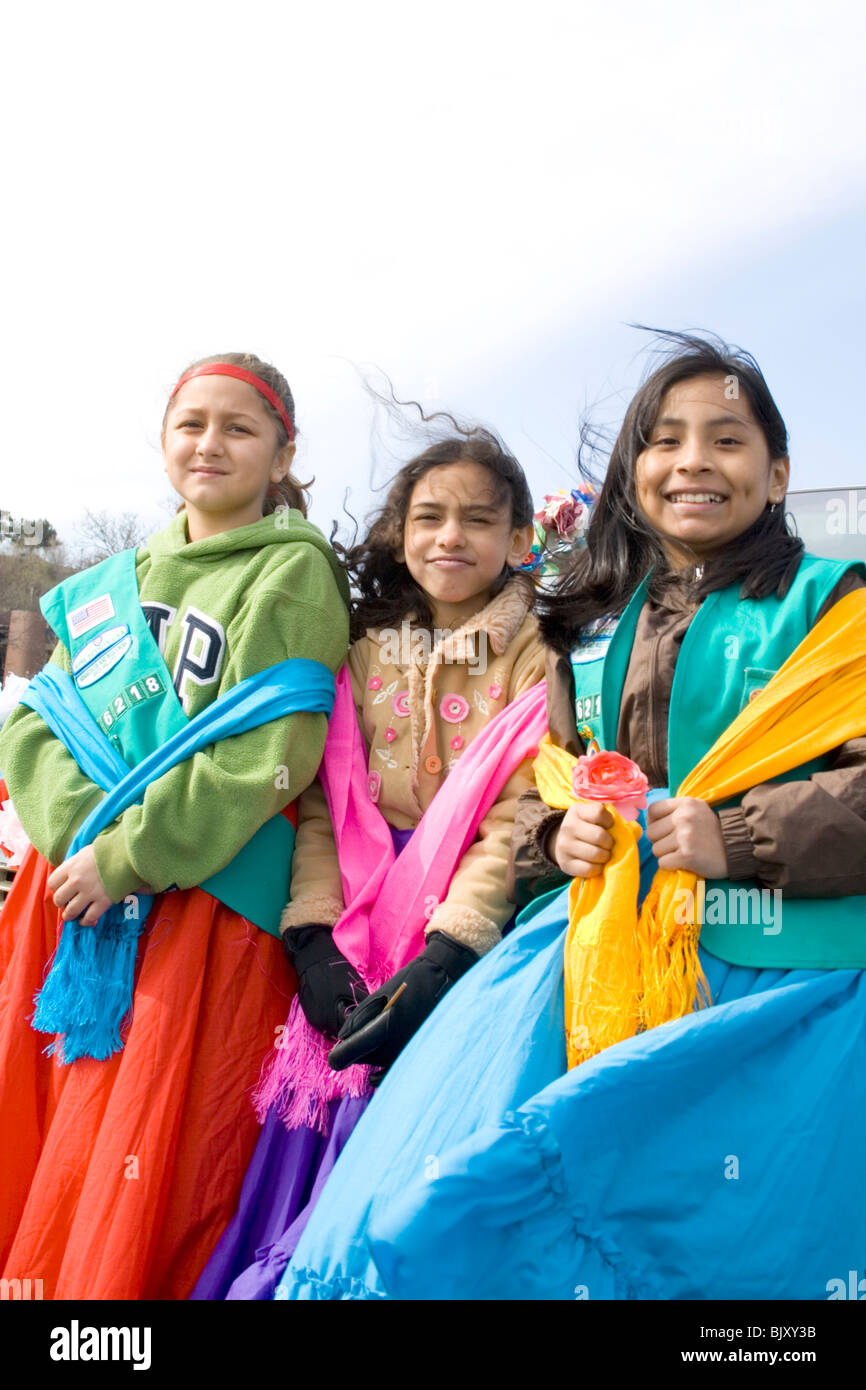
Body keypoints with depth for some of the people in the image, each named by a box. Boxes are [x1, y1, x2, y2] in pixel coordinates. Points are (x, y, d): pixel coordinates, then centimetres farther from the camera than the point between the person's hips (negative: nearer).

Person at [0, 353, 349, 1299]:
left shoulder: (292, 573, -3)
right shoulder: (117, 582, 16)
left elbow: (265, 755, -14)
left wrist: (126, 857, -16)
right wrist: (77, 831, -10)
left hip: (206, 902, -5)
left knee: (142, 1186, 0)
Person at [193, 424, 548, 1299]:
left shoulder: (532, 655, -3)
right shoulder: (367, 652, 9)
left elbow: (517, 820, -12)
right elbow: (323, 804, 4)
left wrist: (442, 958, -21)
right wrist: (313, 937, -9)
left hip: (469, 936, -3)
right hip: (360, 933, 3)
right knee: (315, 1152, 4)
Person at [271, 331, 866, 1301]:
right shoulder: (590, 627, 17)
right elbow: (536, 787, 21)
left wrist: (739, 839, -15)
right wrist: (558, 836, 0)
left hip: (773, 980, -3)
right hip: (591, 956, 4)